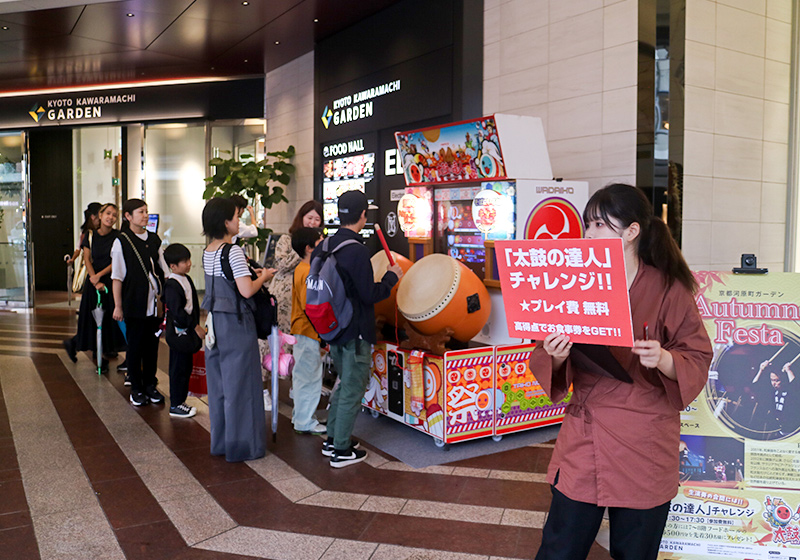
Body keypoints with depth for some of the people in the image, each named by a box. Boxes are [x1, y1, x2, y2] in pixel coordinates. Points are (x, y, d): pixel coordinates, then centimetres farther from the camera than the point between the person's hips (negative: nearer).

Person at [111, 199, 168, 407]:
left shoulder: (154, 239, 9)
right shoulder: (121, 242, -4)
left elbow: (164, 271, 13)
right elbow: (117, 277, -4)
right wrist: (118, 306, -6)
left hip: (154, 302, 4)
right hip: (134, 303, -4)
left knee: (152, 345, 9)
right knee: (135, 346, 4)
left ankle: (150, 385, 22)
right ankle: (136, 389, 16)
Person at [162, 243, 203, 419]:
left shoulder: (187, 279, 10)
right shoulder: (172, 285, -20)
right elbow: (177, 312, -25)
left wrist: (196, 325, 16)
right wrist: (195, 326, -22)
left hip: (188, 331, 10)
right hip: (178, 332, -10)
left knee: (186, 367, 16)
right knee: (178, 368, -1)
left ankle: (180, 400, 27)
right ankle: (175, 406, 9)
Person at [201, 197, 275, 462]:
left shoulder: (208, 252, 9)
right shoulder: (233, 251, -17)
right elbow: (247, 291, -22)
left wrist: (253, 274, 14)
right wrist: (263, 276, -5)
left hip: (214, 321, 8)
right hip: (235, 323, -8)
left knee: (218, 382, 15)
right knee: (239, 382, 1)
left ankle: (220, 441, 26)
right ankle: (242, 444, 9)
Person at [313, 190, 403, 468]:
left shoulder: (324, 247, 4)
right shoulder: (357, 251, -21)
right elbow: (370, 295, -20)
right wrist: (391, 277, -4)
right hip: (356, 332, -8)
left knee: (345, 383, 22)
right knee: (353, 388, 3)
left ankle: (331, 440, 29)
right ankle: (341, 451, 12)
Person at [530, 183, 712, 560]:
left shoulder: (669, 289, -5)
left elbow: (699, 361, -4)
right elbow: (548, 365, 6)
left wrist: (663, 359, -24)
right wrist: (555, 356, -16)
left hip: (644, 444, -2)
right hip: (581, 442, 2)